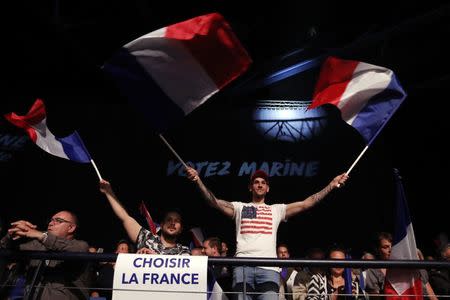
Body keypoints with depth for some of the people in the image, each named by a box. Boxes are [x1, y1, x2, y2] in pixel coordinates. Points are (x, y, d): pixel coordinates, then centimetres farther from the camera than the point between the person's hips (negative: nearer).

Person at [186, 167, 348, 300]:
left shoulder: (277, 209, 22)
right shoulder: (239, 207, 19)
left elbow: (306, 203, 15)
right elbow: (214, 202, 5)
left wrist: (332, 185, 8)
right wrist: (198, 180, -10)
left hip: (268, 267, 0)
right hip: (243, 266, 0)